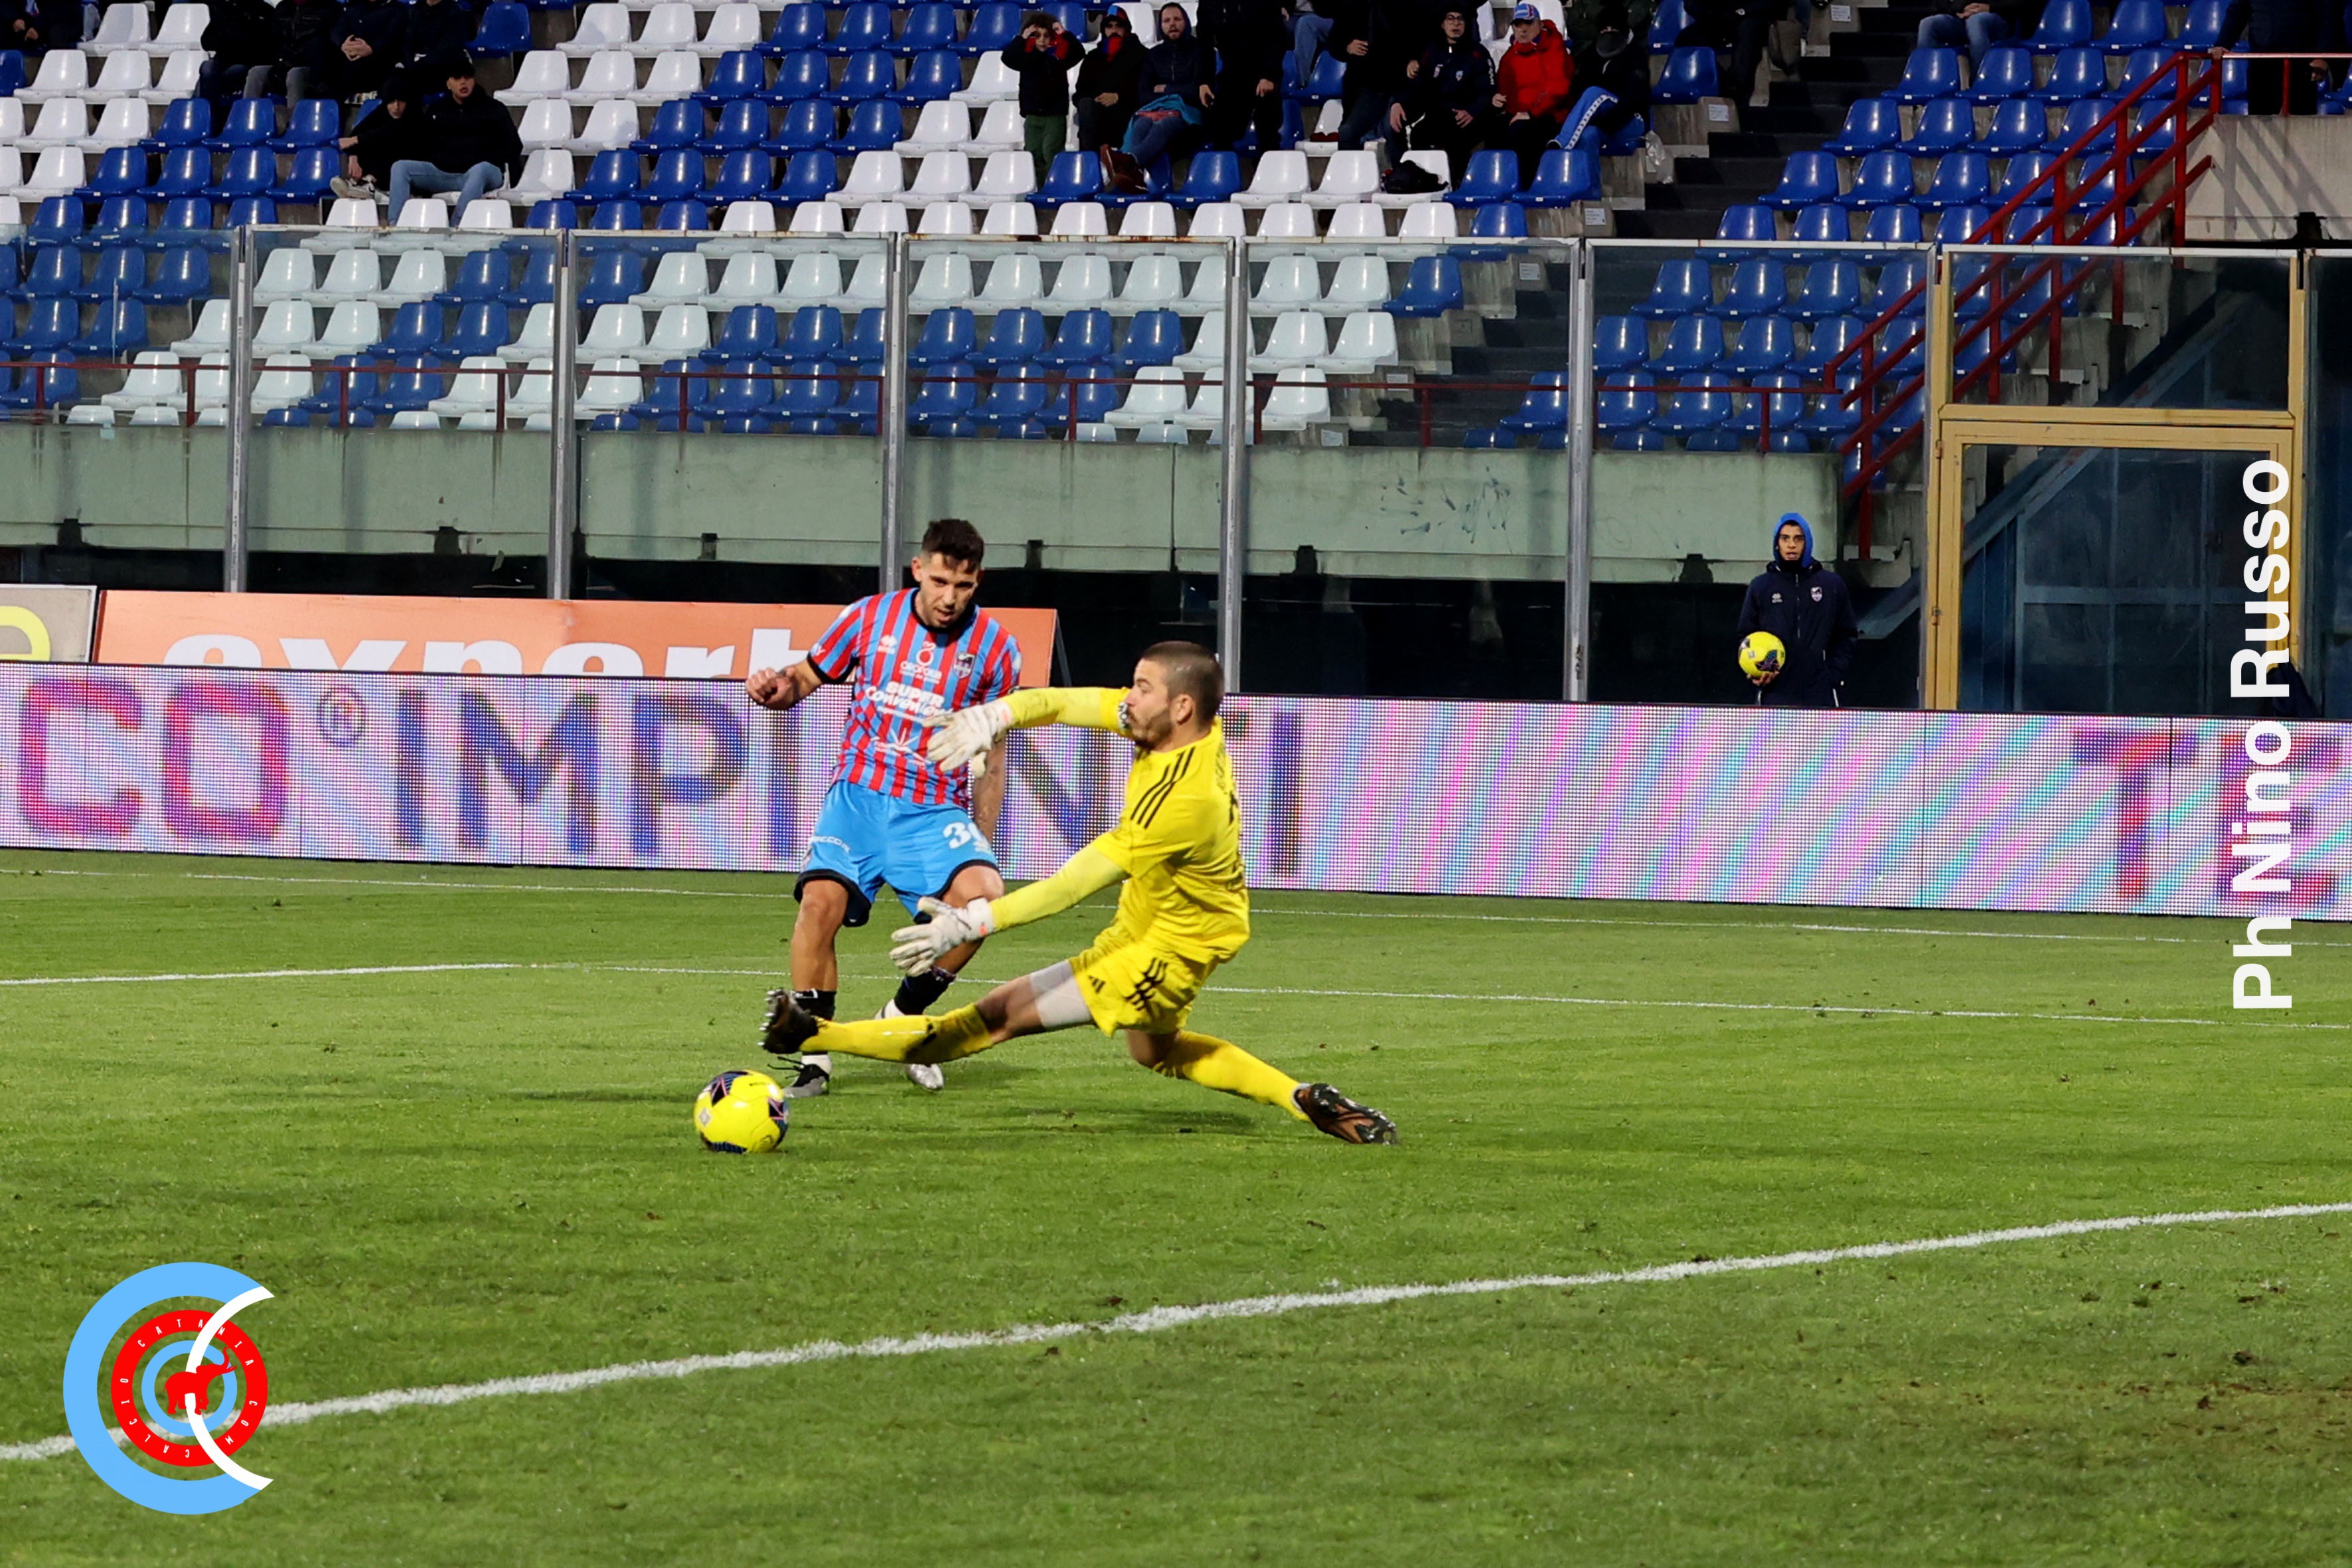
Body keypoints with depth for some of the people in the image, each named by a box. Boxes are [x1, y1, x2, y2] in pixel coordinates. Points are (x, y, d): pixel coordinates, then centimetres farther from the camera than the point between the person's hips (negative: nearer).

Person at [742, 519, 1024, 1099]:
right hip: (858, 792, 0)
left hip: (936, 809, 0)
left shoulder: (995, 649, 1)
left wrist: (981, 843, 8)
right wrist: (778, 688, -11)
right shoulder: (870, 617, 2)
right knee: (821, 901, -22)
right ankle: (814, 1058, -7)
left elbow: (992, 758, 9)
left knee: (983, 893, -26)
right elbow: (807, 678, 13)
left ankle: (905, 1016, -2)